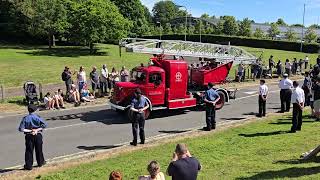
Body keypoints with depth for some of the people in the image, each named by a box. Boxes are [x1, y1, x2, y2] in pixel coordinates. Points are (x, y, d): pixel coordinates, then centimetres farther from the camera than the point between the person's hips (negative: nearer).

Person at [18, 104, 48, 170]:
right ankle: (40, 162, 29)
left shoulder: (25, 118, -7)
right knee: (39, 149, 15)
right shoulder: (37, 117, -7)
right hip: (38, 135, 1)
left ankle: (28, 165, 12)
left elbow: (21, 129, -13)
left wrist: (29, 131, -7)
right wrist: (37, 130, -12)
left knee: (29, 150, 8)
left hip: (29, 136, 0)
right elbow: (45, 125, -16)